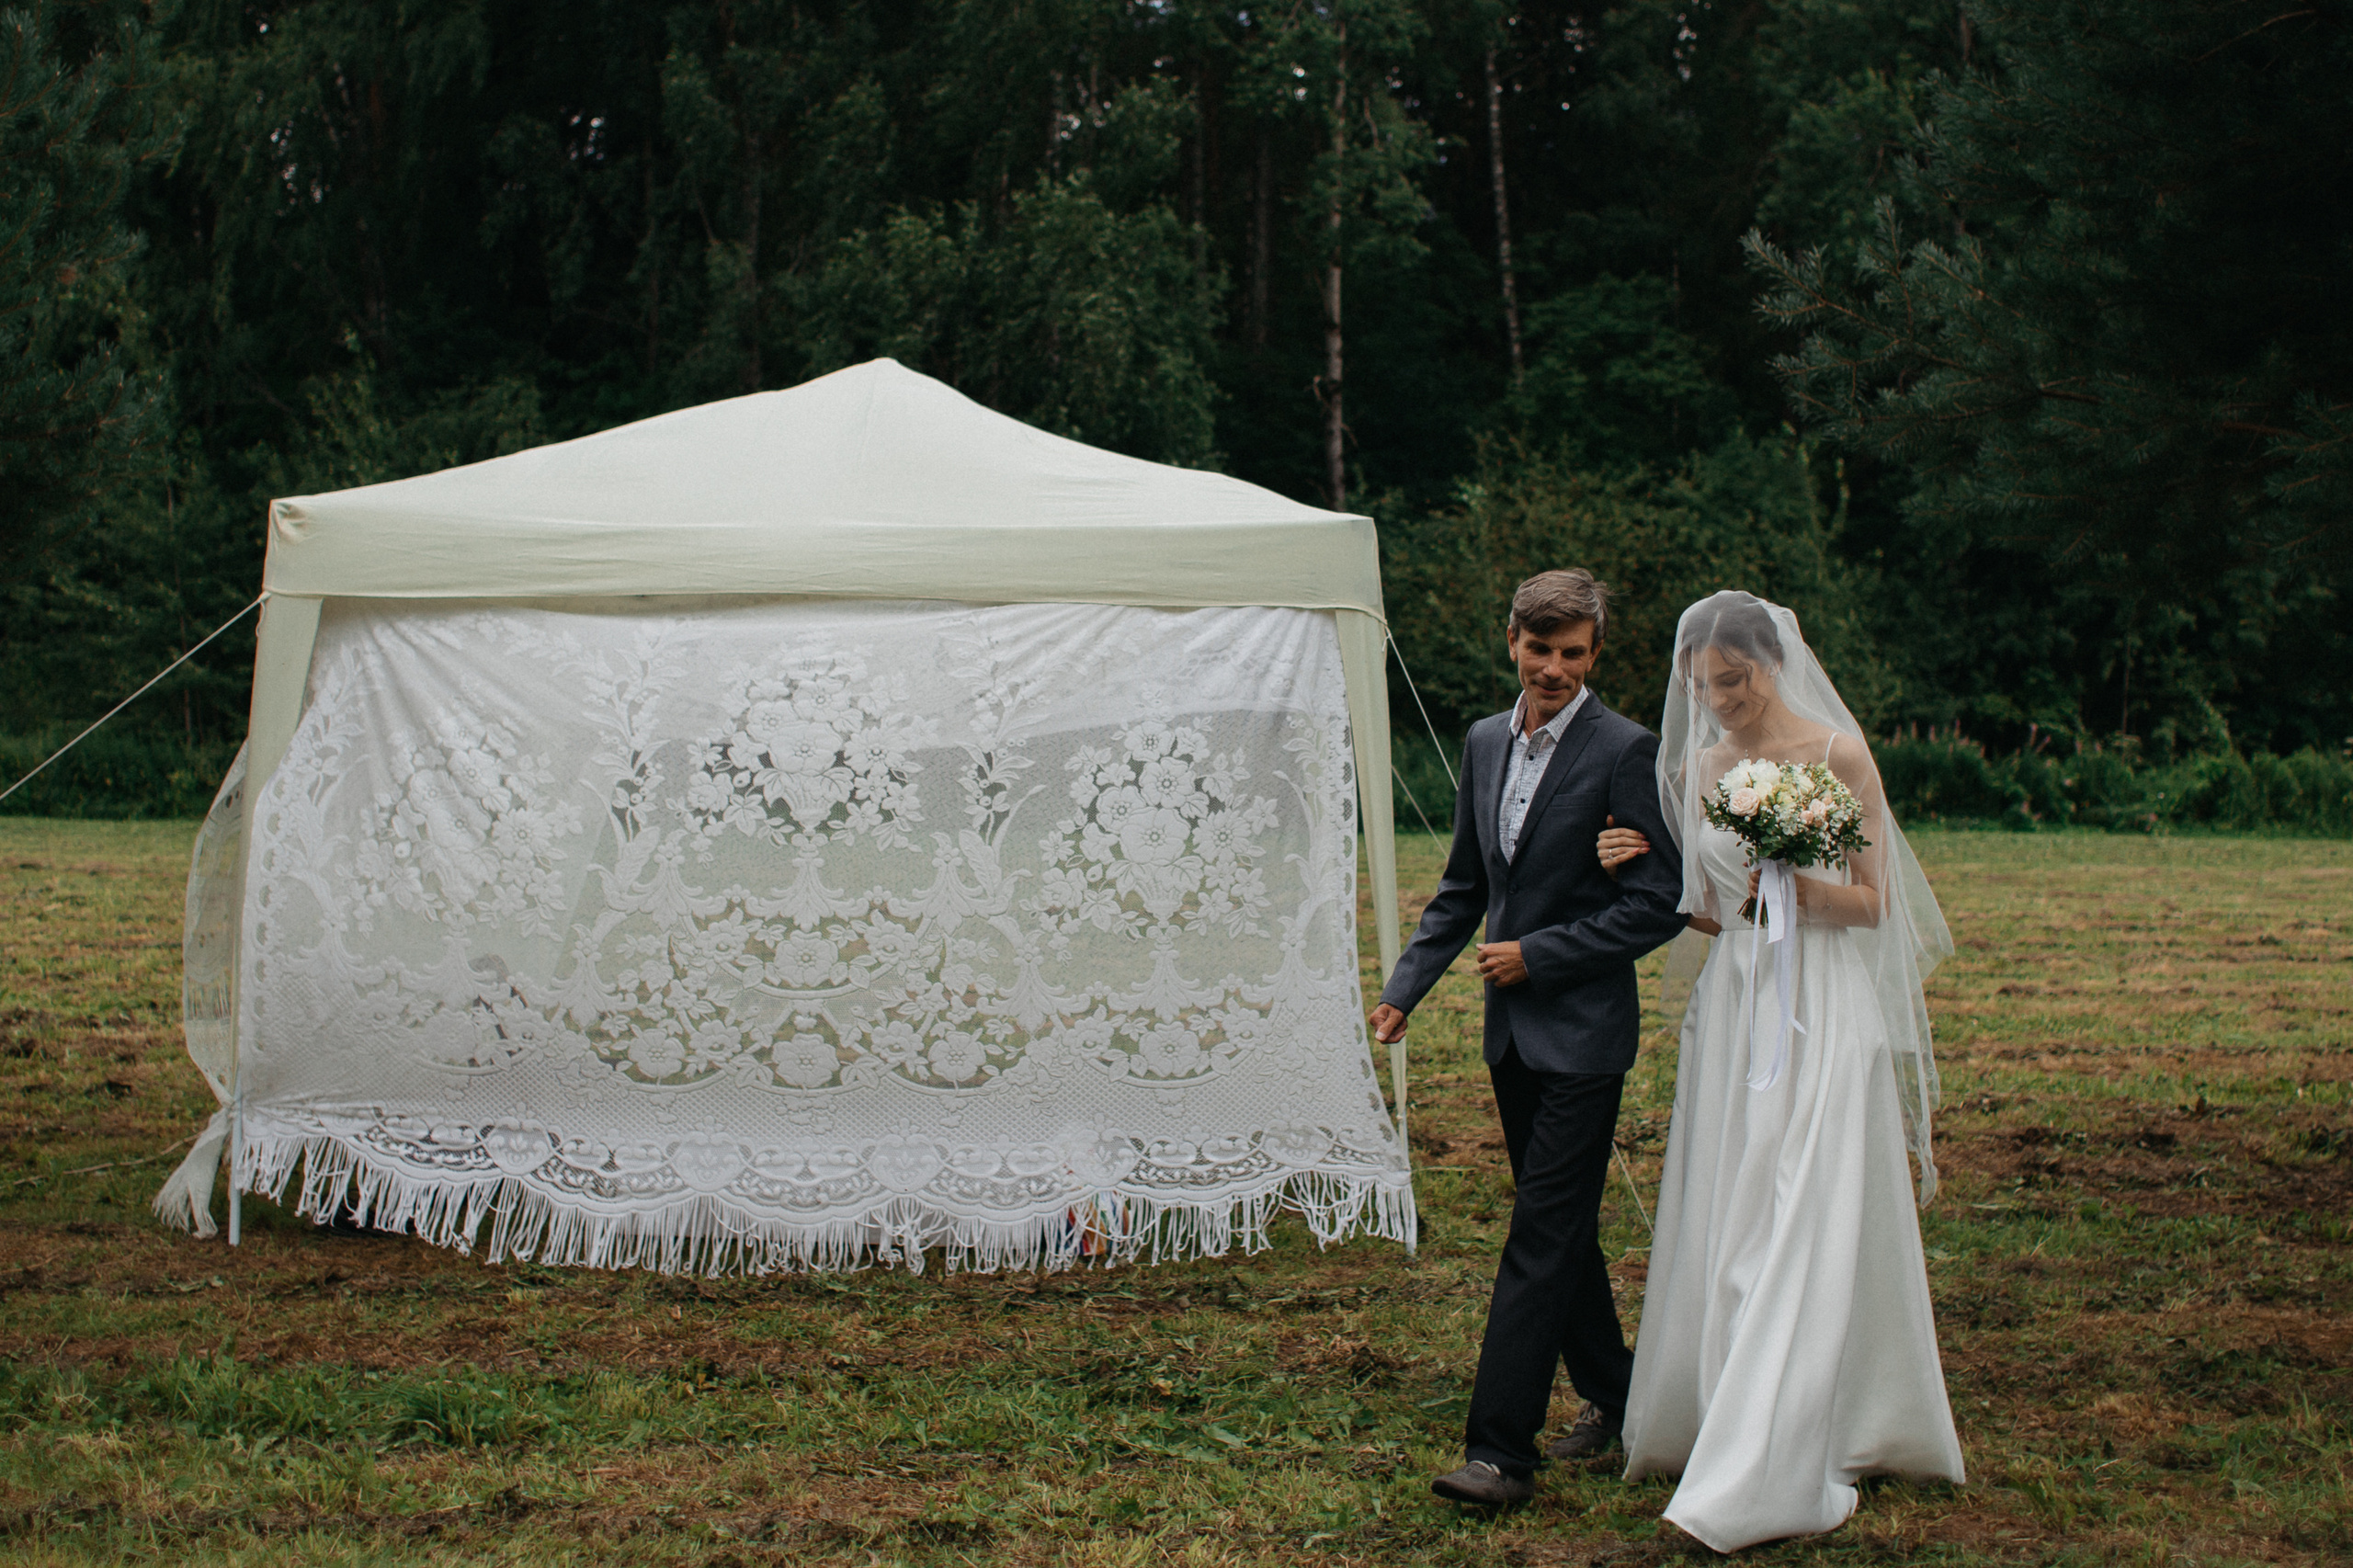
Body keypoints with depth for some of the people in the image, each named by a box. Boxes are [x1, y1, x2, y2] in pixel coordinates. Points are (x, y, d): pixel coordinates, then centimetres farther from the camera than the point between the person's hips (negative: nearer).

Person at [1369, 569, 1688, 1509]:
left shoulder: (1624, 751, -11)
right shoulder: (1485, 743, 9)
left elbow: (1662, 903, -13)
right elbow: (1463, 887, 16)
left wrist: (1538, 955, -14)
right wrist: (1405, 989, 8)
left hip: (1584, 1030, -7)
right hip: (1513, 1031, 7)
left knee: (1542, 1237, -7)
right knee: (1561, 1226, 16)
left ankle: (1501, 1449, -5)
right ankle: (1614, 1394, 32)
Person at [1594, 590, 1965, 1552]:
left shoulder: (1838, 754, -5)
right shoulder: (1698, 768, 10)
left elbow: (1872, 903, -3)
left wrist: (1798, 886, -20)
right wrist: (1641, 870, 1)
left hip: (1823, 1014, -5)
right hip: (1731, 1011, 5)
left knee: (1803, 1235, -7)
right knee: (1722, 1230, 7)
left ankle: (1773, 1472, -5)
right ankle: (1712, 1423, 23)